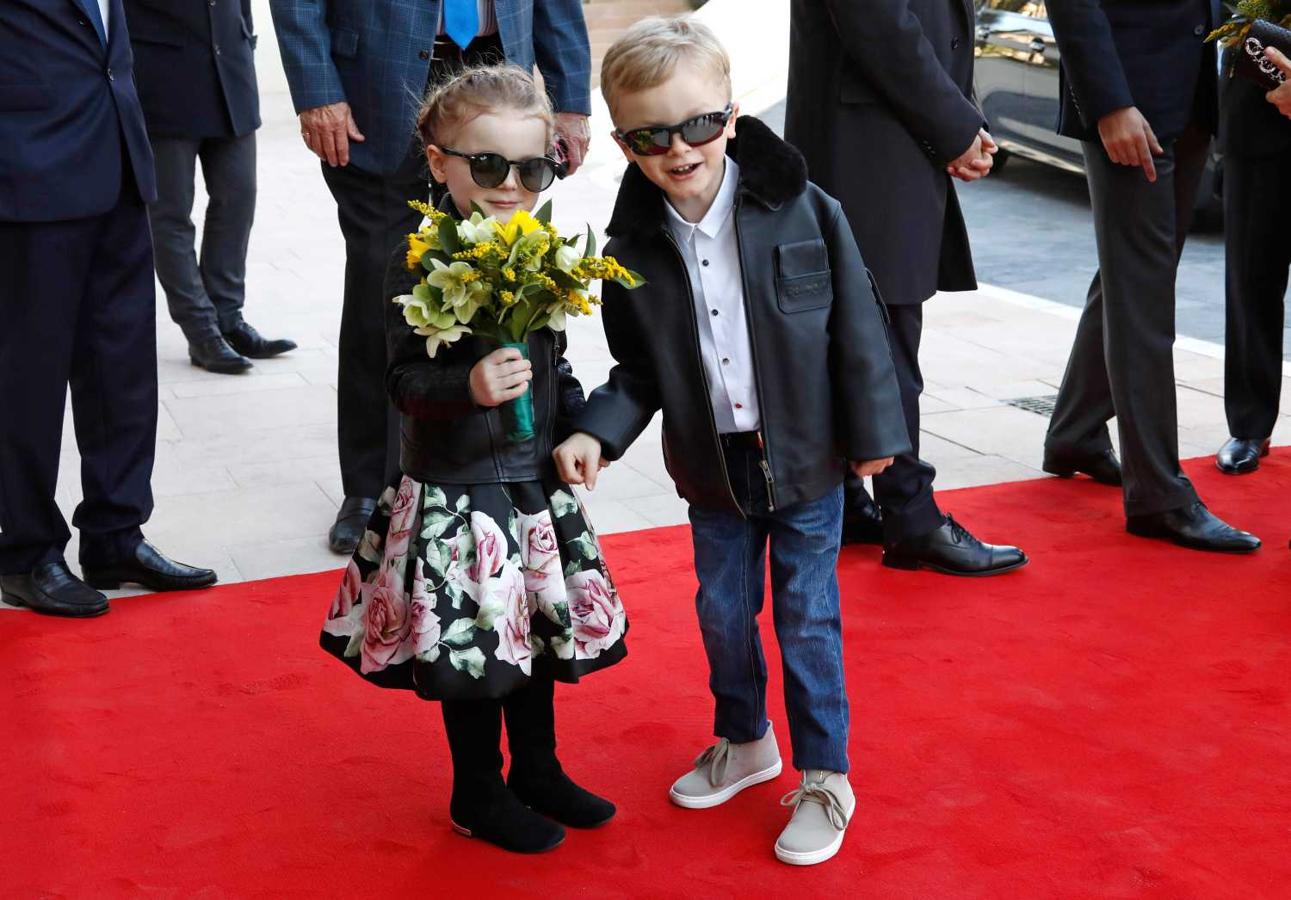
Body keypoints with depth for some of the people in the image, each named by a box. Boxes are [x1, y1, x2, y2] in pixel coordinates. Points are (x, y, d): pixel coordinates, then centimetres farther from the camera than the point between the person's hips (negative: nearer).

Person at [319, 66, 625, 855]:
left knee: (542, 634, 18)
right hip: (458, 494, -6)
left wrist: (579, 425, 4)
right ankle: (478, 795, 25)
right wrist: (468, 386, -34)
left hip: (537, 485, 7)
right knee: (475, 645, 5)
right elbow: (404, 381, -17)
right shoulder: (422, 265, -16)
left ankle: (538, 771, 38)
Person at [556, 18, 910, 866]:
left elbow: (857, 327, -8)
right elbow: (640, 368, 2)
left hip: (805, 457, -3)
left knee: (808, 618, 6)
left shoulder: (804, 213, -15)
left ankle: (825, 778, 22)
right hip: (712, 469, 3)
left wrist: (872, 433, -5)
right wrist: (599, 433, -14)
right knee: (722, 611, 17)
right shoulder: (633, 249, -7)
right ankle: (744, 741, 41)